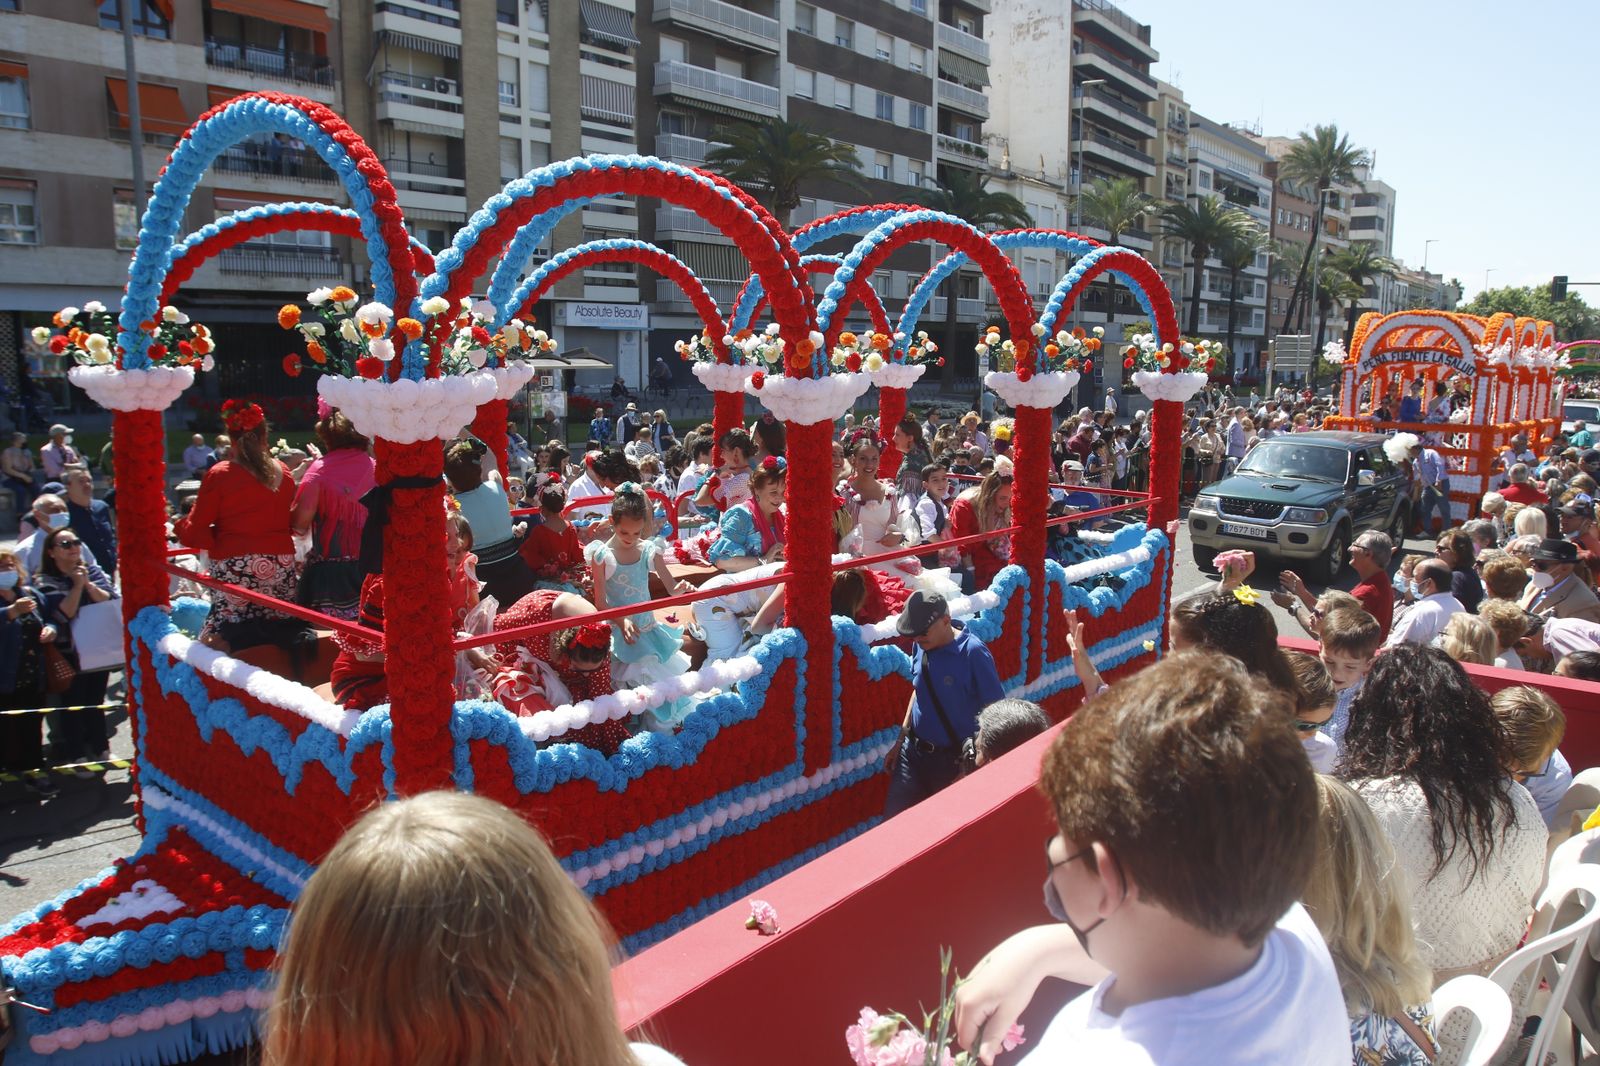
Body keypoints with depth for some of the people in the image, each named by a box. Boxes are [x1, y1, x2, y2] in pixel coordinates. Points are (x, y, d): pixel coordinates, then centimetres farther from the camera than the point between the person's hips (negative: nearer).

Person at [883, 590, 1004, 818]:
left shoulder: (973, 653, -20)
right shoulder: (923, 646, -2)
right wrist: (901, 741, 13)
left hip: (953, 759, -5)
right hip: (913, 751, 5)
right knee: (892, 820, 6)